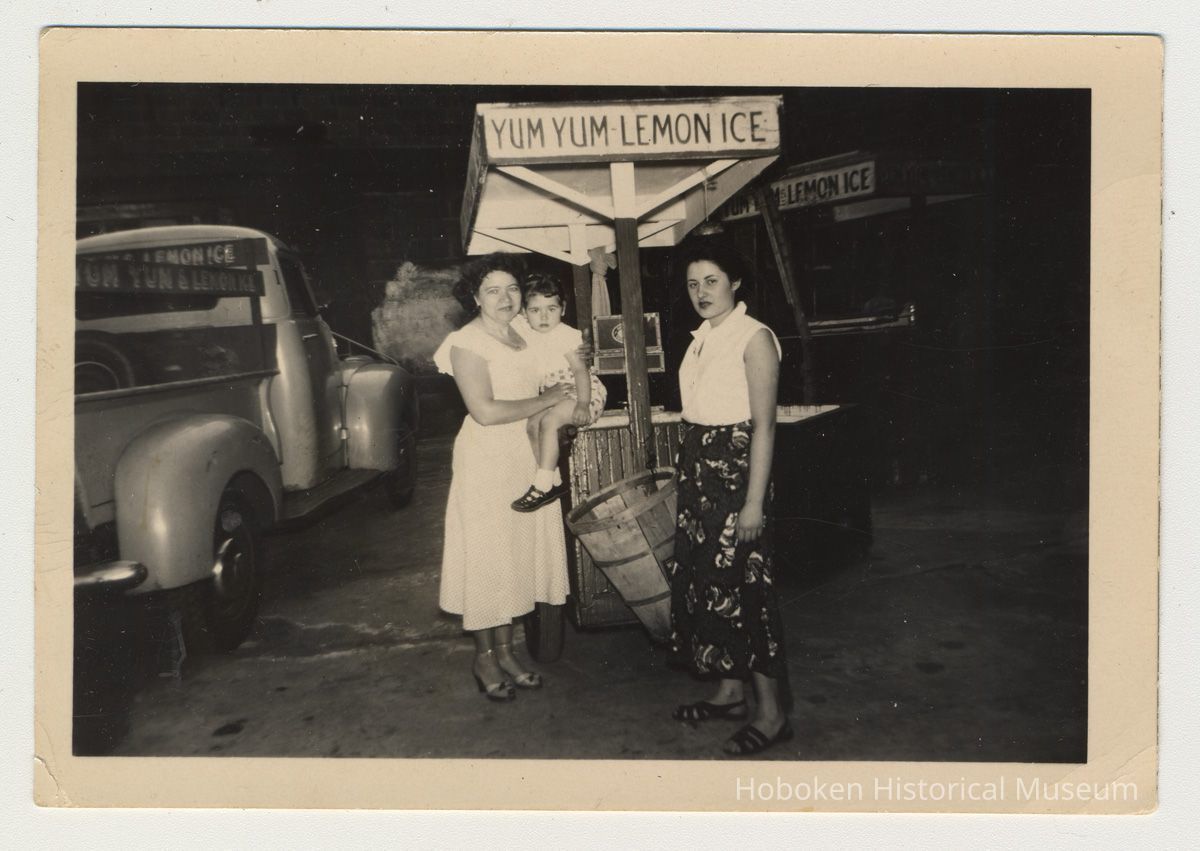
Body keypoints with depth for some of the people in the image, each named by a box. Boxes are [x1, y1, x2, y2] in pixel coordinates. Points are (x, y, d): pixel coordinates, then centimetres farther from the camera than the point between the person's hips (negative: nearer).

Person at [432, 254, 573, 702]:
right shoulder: (467, 343, -13)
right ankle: (484, 658, 16)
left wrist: (566, 408, 5)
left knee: (516, 555, 12)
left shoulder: (520, 337, 11)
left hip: (527, 459, 8)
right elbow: (485, 411, -22)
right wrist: (544, 400, -15)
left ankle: (505, 651, 25)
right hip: (486, 460, -7)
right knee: (485, 558, 2)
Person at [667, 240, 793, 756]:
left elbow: (763, 424, -16)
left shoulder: (753, 337, -12)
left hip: (736, 468, -8)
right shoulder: (701, 338, 12)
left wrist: (754, 501, -19)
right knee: (704, 581, 13)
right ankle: (730, 692, 27)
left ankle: (772, 713, 8)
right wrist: (686, 477, 15)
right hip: (697, 471, 9)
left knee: (742, 586, -3)